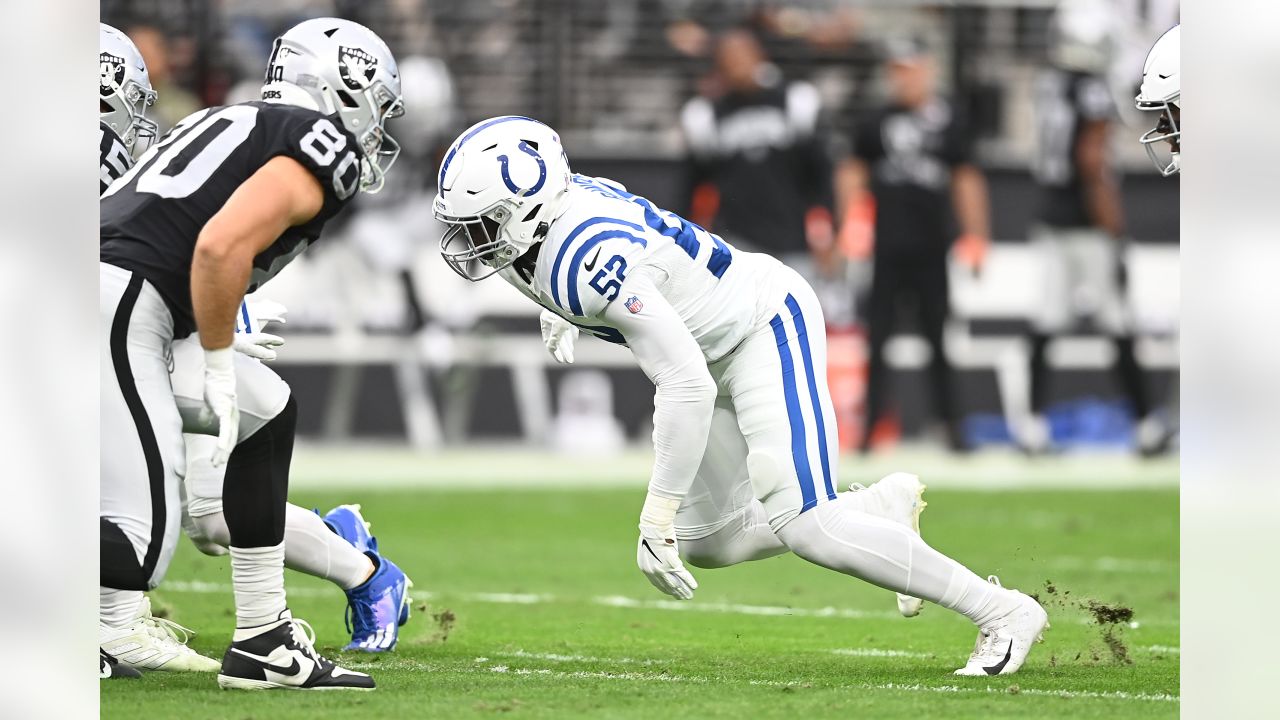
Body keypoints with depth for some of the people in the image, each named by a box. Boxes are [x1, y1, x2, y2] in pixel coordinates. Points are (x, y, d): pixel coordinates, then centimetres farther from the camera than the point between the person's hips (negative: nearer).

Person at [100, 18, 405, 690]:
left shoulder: (228, 124, 28)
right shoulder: (323, 143, 2)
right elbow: (220, 246, -14)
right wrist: (221, 370, -5)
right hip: (118, 307, -9)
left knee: (268, 414, 23)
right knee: (136, 551, -13)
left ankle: (262, 642, 23)